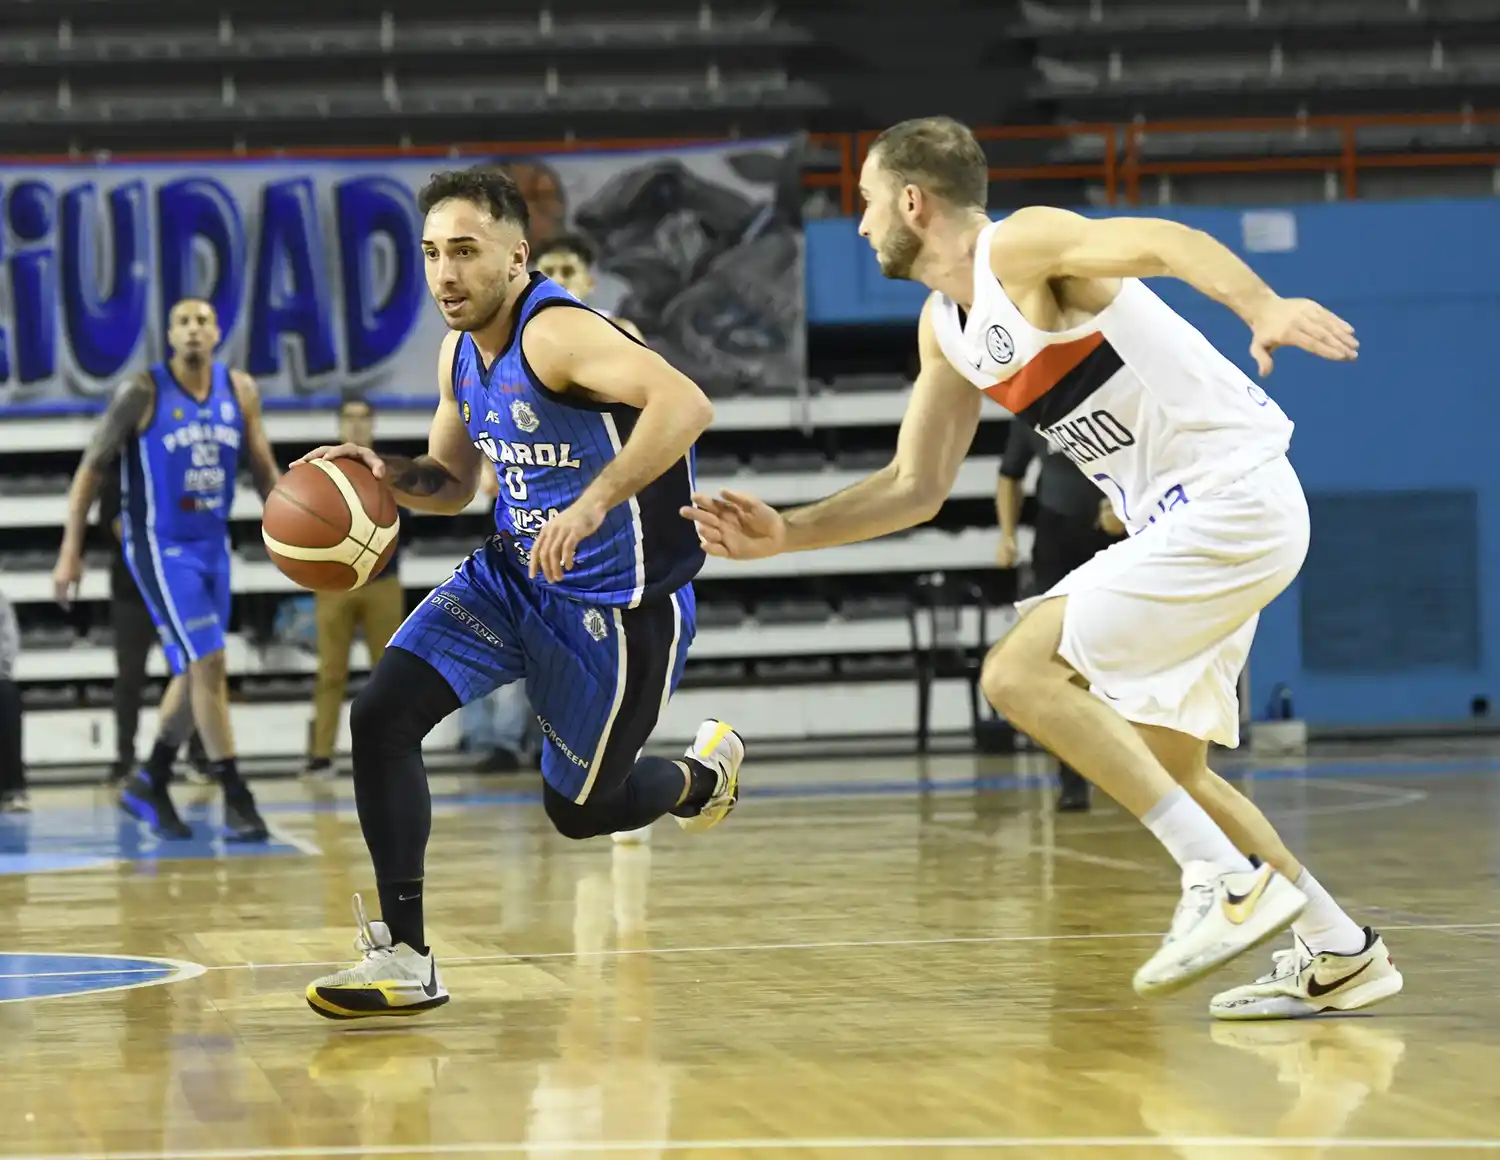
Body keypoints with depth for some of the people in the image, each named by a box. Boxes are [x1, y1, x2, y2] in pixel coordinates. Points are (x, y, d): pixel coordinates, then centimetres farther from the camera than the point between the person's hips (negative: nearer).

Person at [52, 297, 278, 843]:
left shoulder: (240, 389, 2)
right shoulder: (142, 392, -12)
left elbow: (263, 469, 11)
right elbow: (92, 467, -7)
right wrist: (71, 551, -11)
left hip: (212, 545, 6)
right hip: (161, 547, -6)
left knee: (195, 671, 12)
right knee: (208, 664, -13)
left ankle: (150, 784, 28)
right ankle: (237, 799, -8)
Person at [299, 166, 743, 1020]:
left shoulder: (557, 333, -25)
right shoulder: (462, 355, 2)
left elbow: (687, 404, -40)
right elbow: (454, 483, 18)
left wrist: (593, 504, -48)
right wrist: (390, 475, -5)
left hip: (620, 604, -8)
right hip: (515, 574, 8)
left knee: (579, 810, 7)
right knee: (382, 715, -12)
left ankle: (703, 775, 42)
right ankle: (405, 959, -5)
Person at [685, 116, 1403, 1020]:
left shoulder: (1023, 246, -13)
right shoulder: (946, 329, 14)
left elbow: (1162, 243, -30)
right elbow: (915, 488, 22)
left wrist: (1263, 306, -49)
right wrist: (785, 534, 12)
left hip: (1235, 497, -10)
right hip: (1185, 521, 10)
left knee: (1022, 673, -16)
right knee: (1162, 765, 15)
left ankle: (1229, 880, -16)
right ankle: (1340, 955, 21)